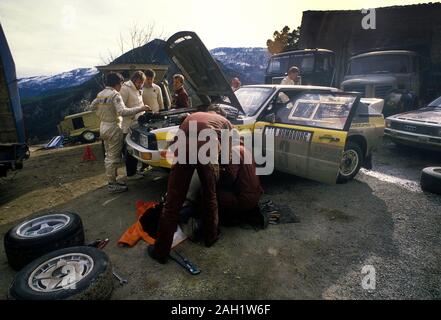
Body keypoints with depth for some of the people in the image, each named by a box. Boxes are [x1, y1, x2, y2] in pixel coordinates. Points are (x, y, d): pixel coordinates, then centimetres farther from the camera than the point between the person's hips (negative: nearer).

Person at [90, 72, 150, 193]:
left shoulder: (100, 94, 10)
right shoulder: (115, 95, -17)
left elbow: (92, 106, 19)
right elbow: (123, 112, -28)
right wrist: (140, 108, -25)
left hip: (103, 126, 9)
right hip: (113, 128, -9)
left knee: (109, 156, 17)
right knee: (114, 157, -2)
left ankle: (111, 181, 26)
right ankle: (112, 185, 4)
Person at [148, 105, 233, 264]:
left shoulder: (192, 116, 38)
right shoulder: (225, 121, 31)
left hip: (183, 151, 2)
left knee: (172, 203, 8)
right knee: (210, 197, 22)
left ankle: (161, 251, 18)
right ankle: (211, 236, 40)